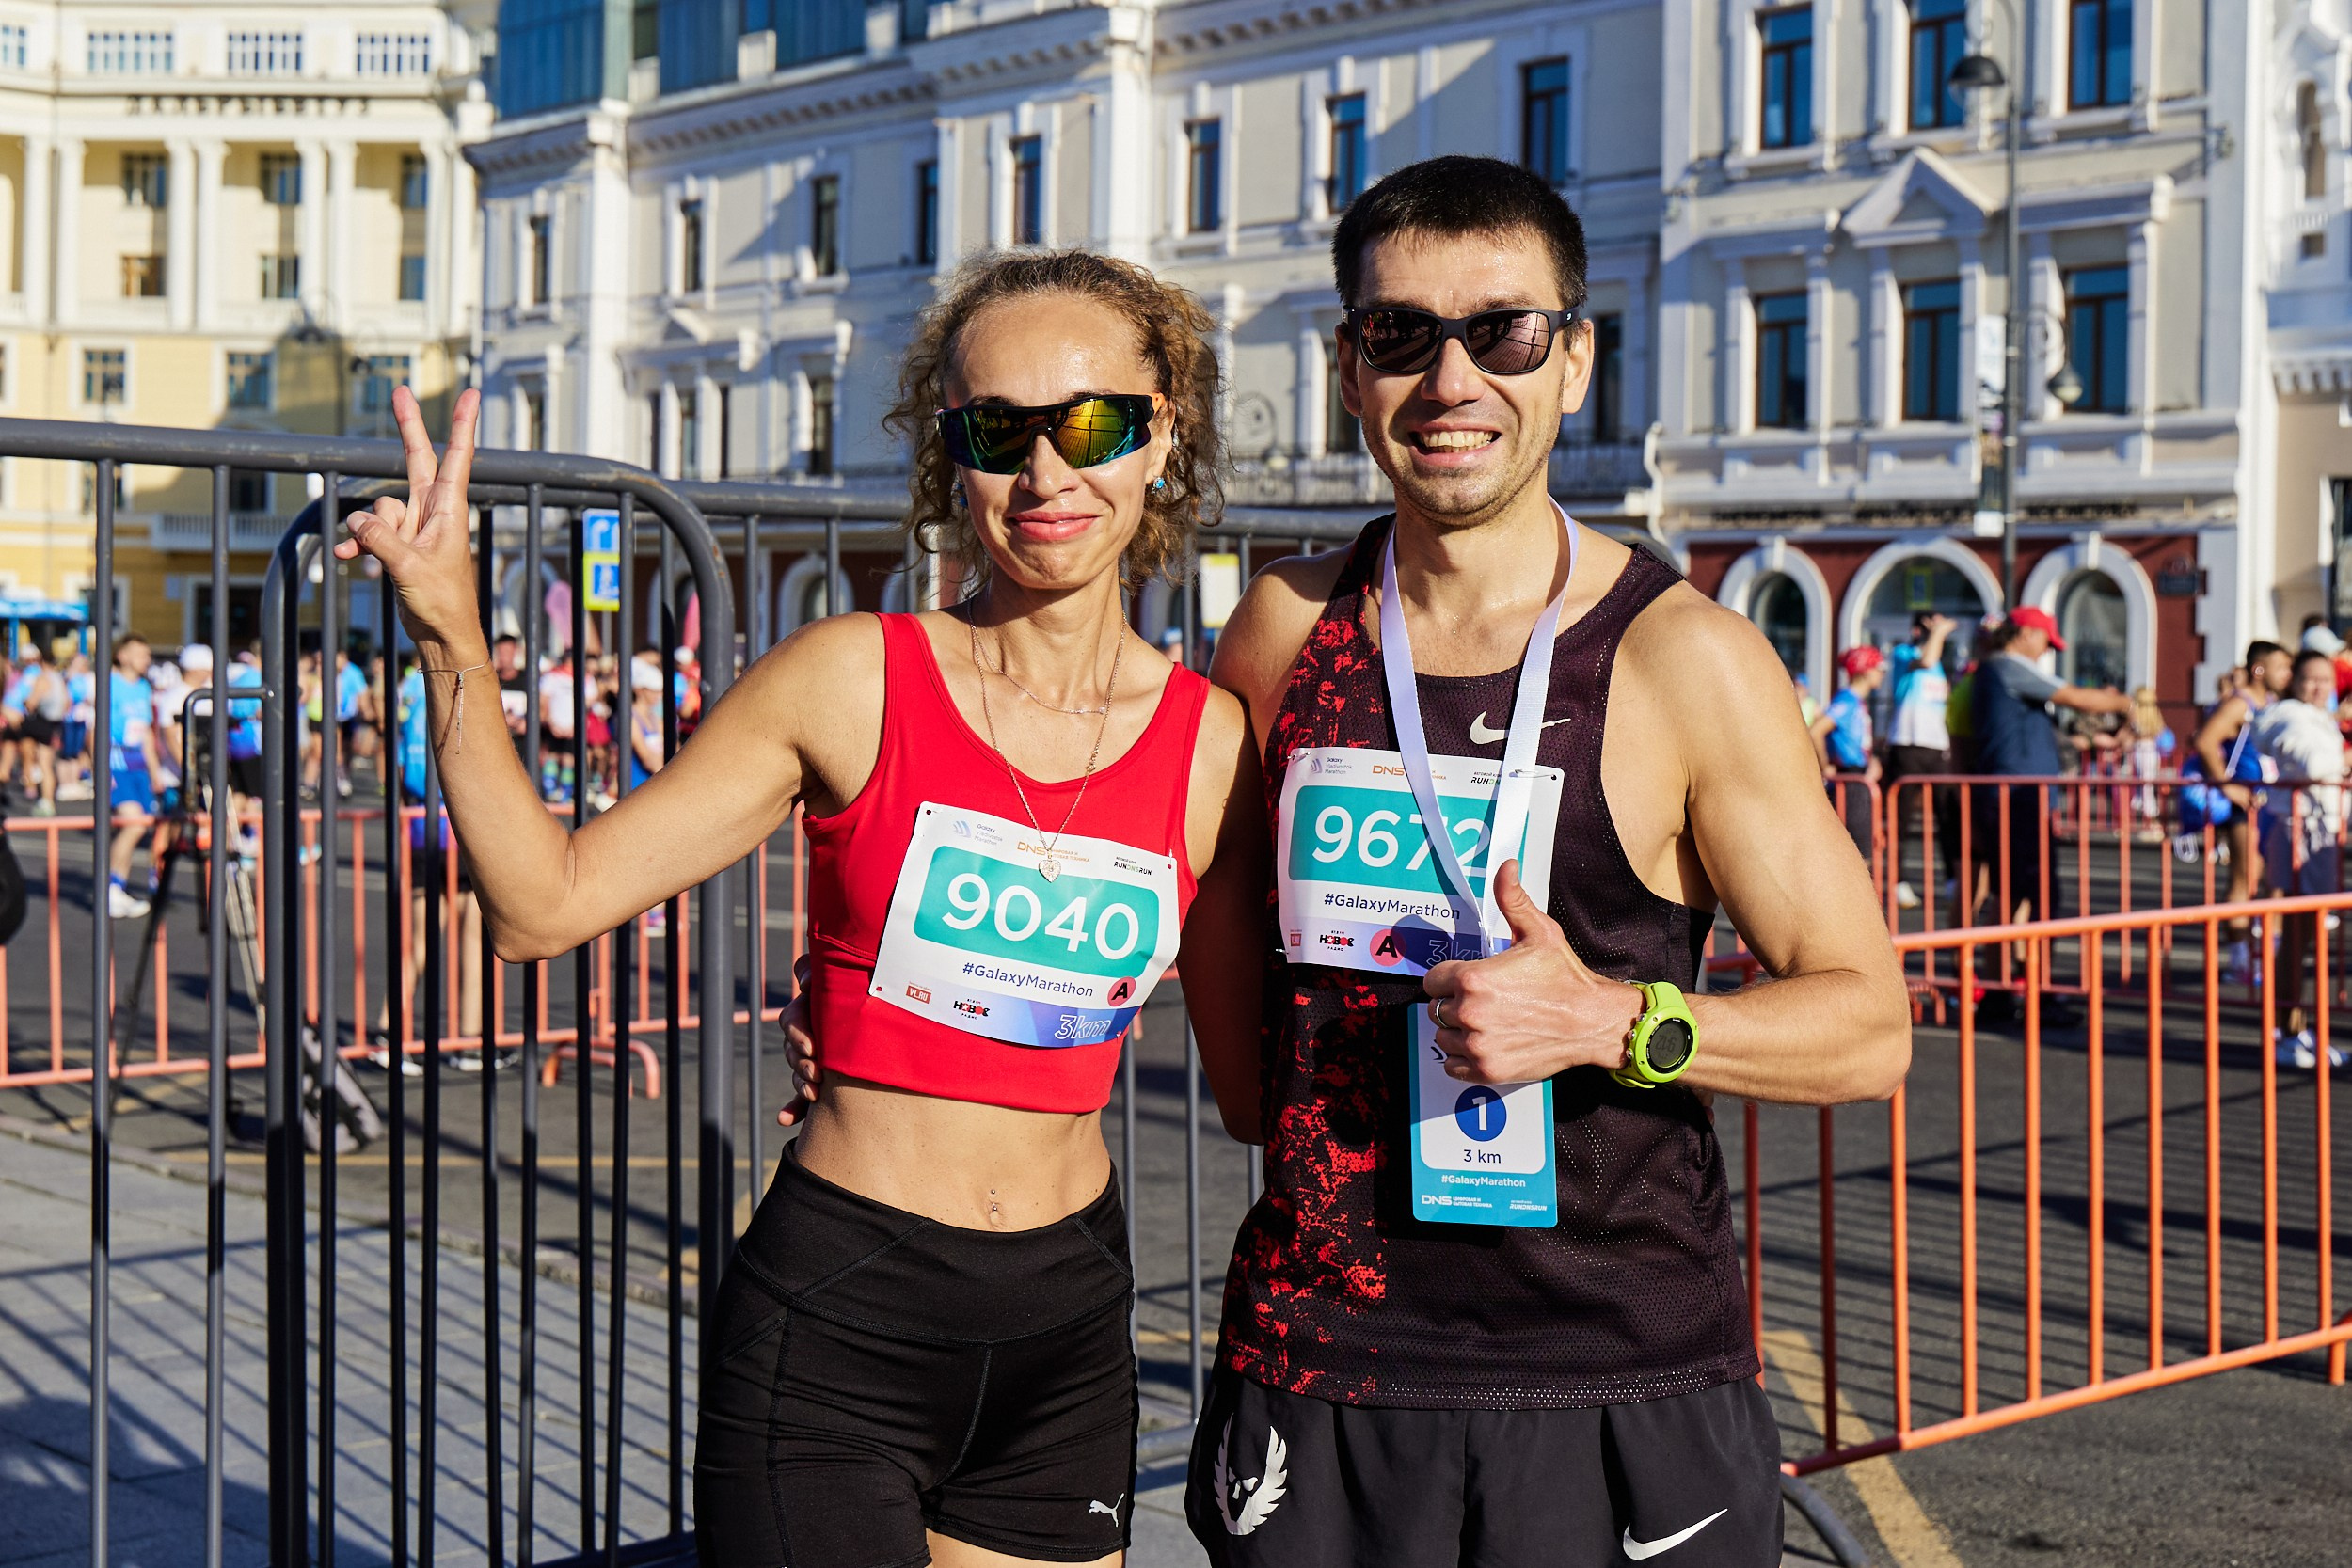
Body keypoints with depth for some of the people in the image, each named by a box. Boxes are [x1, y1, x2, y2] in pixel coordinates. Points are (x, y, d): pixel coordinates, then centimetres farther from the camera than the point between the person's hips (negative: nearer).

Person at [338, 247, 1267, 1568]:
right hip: (835, 1325, -3)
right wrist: (454, 640, -14)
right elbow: (547, 902, -7)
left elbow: (1255, 1062, 12)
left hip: (1068, 1328, 3)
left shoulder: (1208, 743, 1)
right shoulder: (853, 684, -7)